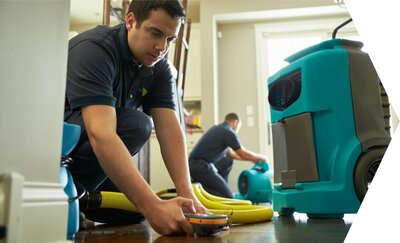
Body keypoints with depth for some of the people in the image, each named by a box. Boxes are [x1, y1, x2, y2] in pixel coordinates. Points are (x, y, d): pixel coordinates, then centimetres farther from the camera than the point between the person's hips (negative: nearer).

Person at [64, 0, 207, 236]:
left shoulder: (159, 68, -6)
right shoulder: (93, 48, -28)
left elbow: (169, 128, -16)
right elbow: (101, 134, -40)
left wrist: (187, 193, -30)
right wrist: (154, 206, -47)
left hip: (91, 156, 7)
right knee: (135, 125, -29)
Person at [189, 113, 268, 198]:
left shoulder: (219, 128, 19)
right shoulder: (228, 132, -9)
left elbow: (230, 153, 28)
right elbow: (243, 154, -3)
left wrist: (254, 159, 32)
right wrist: (261, 157, 15)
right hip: (200, 167, -10)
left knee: (228, 161, 23)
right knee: (227, 196, -8)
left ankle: (219, 186, 18)